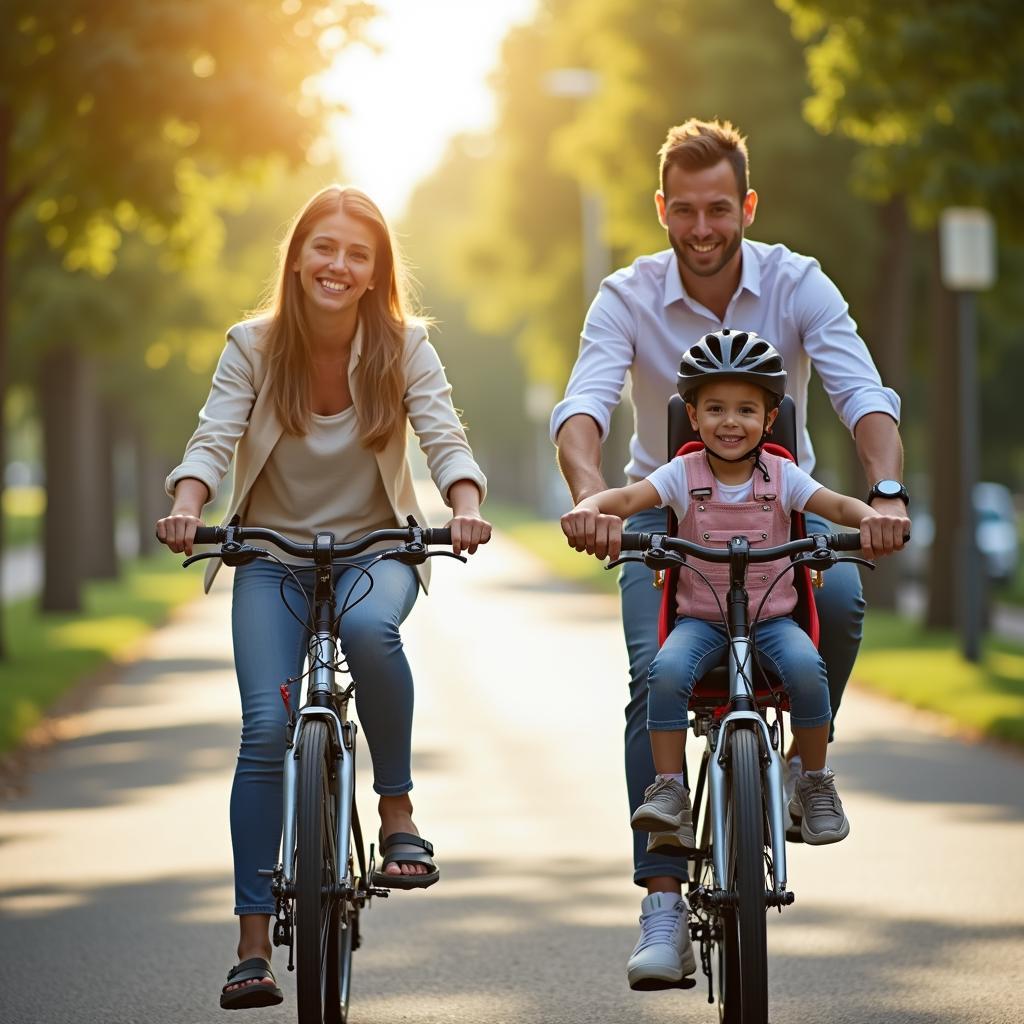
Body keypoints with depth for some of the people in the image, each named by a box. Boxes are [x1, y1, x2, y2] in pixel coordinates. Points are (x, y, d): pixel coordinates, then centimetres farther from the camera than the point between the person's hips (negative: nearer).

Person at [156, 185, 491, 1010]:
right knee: (267, 728, -15)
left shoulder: (403, 345, -7)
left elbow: (444, 438, -15)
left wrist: (465, 507, -36)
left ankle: (397, 809, -16)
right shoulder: (254, 345, -7)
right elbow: (213, 439, -14)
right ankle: (254, 942, -8)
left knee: (370, 628, -37)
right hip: (273, 553, 1)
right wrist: (186, 505, -35)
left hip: (375, 546, -1)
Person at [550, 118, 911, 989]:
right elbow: (582, 407, -28)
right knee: (655, 673, -22)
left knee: (840, 596, -31)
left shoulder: (797, 285, -13)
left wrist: (887, 490, -45)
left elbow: (864, 394, -25)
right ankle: (662, 898, -20)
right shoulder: (629, 298, -14)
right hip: (667, 508, 0)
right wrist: (591, 495, -50)